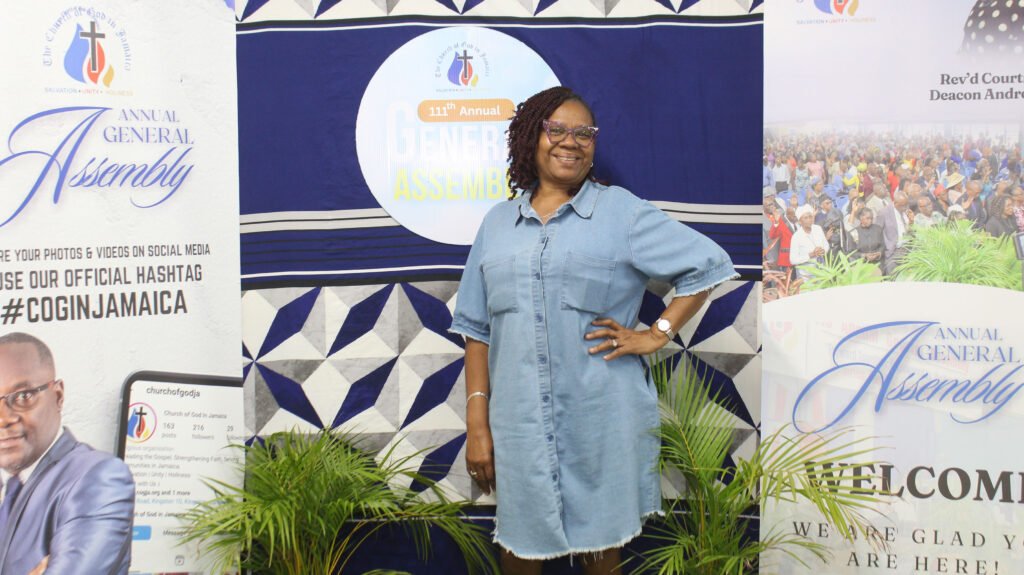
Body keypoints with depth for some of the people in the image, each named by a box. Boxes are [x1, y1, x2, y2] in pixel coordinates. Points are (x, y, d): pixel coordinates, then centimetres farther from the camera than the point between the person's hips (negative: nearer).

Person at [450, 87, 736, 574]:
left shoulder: (621, 211, 1)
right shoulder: (498, 223, 9)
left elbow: (708, 264, 2)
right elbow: (477, 329, 8)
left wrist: (657, 334, -5)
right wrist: (476, 423, 2)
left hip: (602, 420, -2)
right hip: (519, 421, 2)